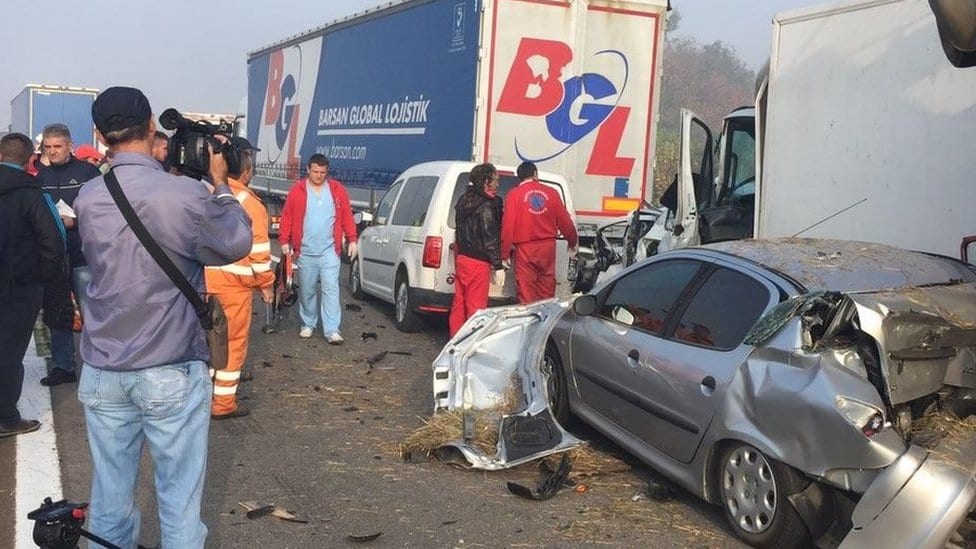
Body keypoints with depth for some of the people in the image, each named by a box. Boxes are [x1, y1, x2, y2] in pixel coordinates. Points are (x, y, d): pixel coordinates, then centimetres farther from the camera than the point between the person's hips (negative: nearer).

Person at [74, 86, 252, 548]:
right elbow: (235, 245, -1)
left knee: (109, 494, 13)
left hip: (102, 372, 4)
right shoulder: (186, 194, -16)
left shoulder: (87, 198, -2)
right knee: (179, 495, 6)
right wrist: (220, 184, 11)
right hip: (172, 372, -4)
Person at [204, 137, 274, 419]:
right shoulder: (249, 203, -10)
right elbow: (258, 249, -10)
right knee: (233, 342, 5)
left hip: (203, 277, 6)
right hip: (233, 280, -5)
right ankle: (223, 403, 10)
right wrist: (266, 283, 0)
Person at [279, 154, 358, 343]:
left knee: (331, 288, -7)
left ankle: (332, 330, -8)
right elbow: (287, 216, 1)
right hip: (305, 251, 1)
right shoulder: (297, 190, 0)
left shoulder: (337, 190, 4)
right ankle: (308, 324, 26)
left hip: (329, 250, 0)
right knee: (307, 290, 10)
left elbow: (347, 216, 5)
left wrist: (352, 240, 1)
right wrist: (284, 240, -5)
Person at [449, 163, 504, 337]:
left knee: (459, 301, 15)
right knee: (476, 306, -2)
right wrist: (498, 266, -15)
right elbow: (490, 239, -18)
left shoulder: (464, 200, 10)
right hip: (478, 262, -9)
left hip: (461, 257, 9)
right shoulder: (486, 206, -16)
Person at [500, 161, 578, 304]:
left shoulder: (514, 194, -3)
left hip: (525, 249, -3)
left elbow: (508, 225, -8)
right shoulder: (551, 192, 4)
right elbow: (565, 221, 8)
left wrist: (504, 254, -3)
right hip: (548, 247, 3)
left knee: (526, 292, 1)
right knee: (547, 289, 13)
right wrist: (573, 242, 23)